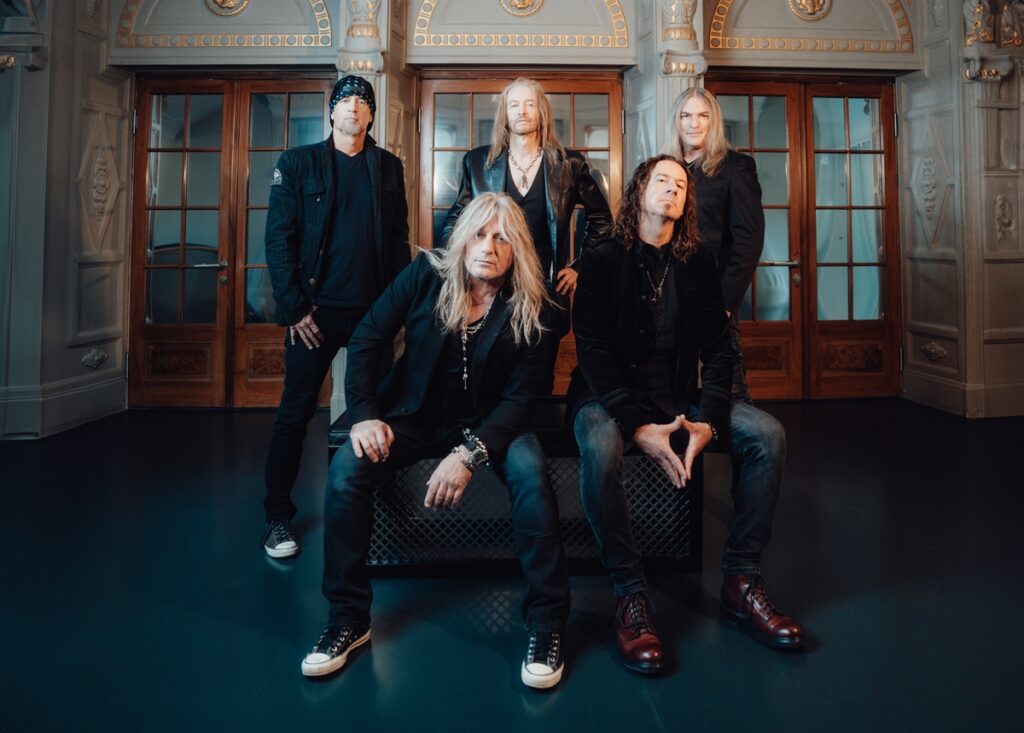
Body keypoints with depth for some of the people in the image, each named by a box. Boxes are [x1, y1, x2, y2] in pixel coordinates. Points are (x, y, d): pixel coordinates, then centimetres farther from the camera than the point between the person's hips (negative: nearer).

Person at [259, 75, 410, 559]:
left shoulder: (388, 167, 12)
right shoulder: (298, 163, 4)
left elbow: (399, 239, 11)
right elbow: (278, 239, -2)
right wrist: (294, 308, -9)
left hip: (373, 309, 3)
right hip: (317, 310, -2)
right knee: (296, 413, 1)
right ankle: (278, 518, 13)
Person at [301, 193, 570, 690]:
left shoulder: (527, 308, -9)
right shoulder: (426, 275, -8)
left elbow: (519, 397, -12)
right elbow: (364, 341, -5)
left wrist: (469, 454, -27)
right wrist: (364, 415, -19)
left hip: (487, 422, -1)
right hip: (414, 413, 1)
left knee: (531, 476, -32)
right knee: (345, 471, -25)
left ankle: (546, 621, -14)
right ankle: (348, 617, -8)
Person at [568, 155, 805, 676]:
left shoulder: (699, 264, 10)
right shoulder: (602, 262, -2)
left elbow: (718, 348, 4)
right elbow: (592, 351, -12)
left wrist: (708, 421, -14)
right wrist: (640, 426, -25)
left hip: (680, 397, 4)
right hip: (611, 398, -4)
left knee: (768, 437, -16)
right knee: (599, 449, -37)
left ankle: (741, 582, -6)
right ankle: (630, 593, -20)